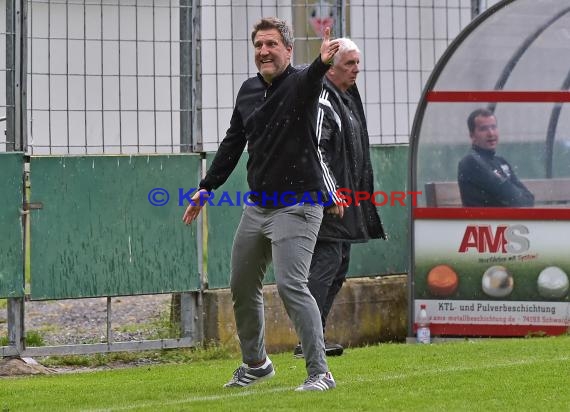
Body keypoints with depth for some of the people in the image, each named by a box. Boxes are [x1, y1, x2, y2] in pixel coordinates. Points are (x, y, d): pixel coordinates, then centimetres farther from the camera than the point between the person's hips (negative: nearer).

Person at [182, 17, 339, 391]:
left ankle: (320, 372, -16)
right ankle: (255, 364, 34)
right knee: (242, 287, 15)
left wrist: (322, 63, -60)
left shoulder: (300, 83, -11)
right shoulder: (249, 90, 9)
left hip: (297, 205, -8)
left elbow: (310, 81, -37)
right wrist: (207, 187, 16)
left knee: (290, 284, -20)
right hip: (257, 206, 8)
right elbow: (233, 143, 19)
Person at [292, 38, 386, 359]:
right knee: (326, 263, -14)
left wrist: (356, 195, 24)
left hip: (344, 201, 11)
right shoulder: (322, 101, -14)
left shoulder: (349, 97, 18)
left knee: (338, 270, 12)